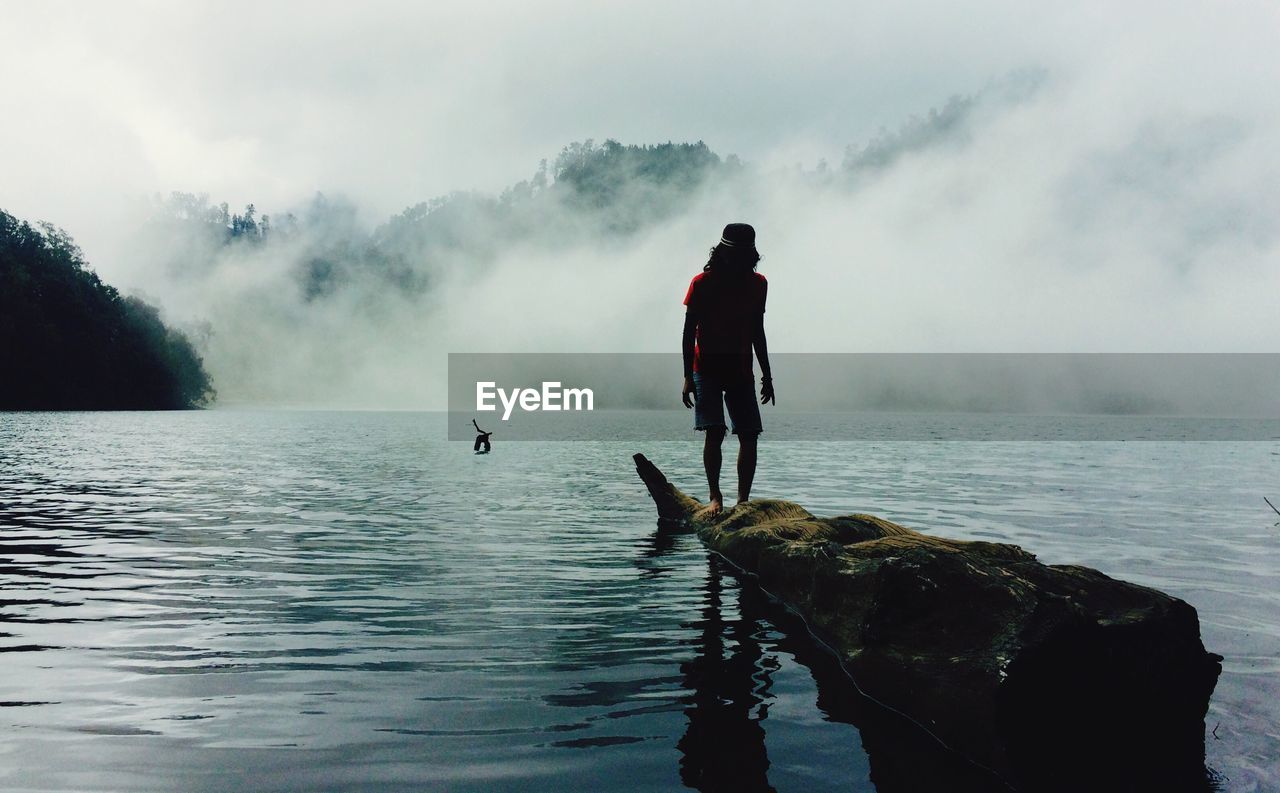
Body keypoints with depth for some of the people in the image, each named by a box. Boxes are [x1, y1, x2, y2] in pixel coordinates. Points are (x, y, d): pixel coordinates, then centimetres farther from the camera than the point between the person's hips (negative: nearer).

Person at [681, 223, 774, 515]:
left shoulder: (757, 284, 5)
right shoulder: (702, 283, -6)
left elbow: (757, 332, 13)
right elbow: (689, 331, -5)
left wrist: (766, 375, 12)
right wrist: (688, 377, -11)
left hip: (741, 372, 3)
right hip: (707, 369, -3)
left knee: (749, 435, -3)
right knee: (714, 432, -13)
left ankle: (743, 500, 4)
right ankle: (715, 496, -3)